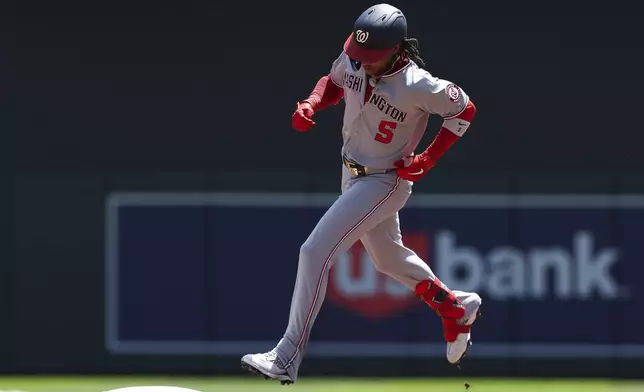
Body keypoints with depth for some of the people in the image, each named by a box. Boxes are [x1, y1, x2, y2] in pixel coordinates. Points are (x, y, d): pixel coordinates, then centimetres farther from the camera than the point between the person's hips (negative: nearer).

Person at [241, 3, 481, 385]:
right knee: (388, 258, 25)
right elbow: (333, 82, 10)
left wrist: (428, 159, -16)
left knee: (315, 252, -15)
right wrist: (310, 106, -11)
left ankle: (287, 359, -13)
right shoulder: (352, 60, -13)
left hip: (384, 183, -8)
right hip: (352, 174, 8)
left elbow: (464, 110, -13)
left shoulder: (419, 87, -29)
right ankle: (456, 308, 48)